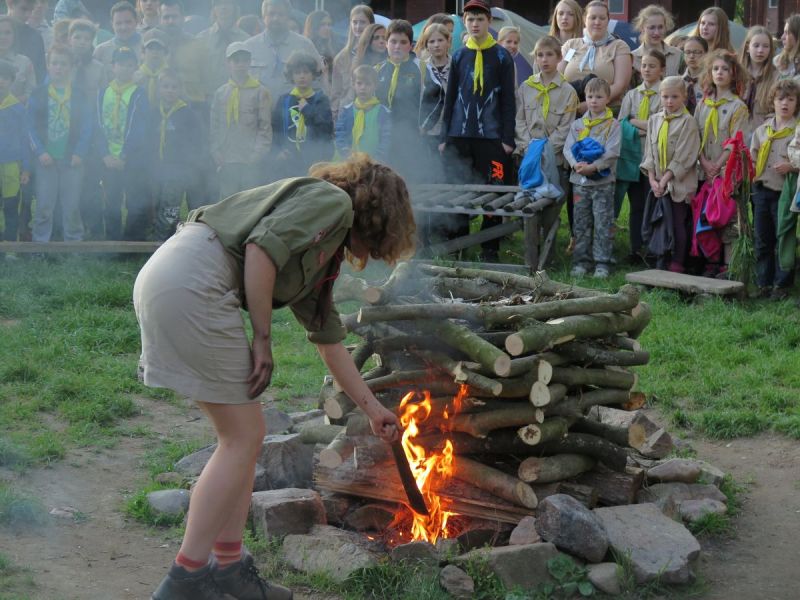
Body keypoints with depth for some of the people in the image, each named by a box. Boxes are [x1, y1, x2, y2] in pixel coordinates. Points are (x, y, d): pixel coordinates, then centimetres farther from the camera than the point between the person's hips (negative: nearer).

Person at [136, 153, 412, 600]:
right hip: (191, 281, -10)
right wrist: (263, 340, -7)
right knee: (243, 438, -2)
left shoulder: (321, 260, 29)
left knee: (243, 437, 15)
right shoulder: (333, 201, 2)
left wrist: (373, 408, 45)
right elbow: (262, 247, -14)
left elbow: (330, 341, 37)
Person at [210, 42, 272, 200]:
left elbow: (265, 127, -2)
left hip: (252, 163, -3)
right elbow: (215, 127, 13)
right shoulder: (221, 93, 12)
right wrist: (217, 154, 2)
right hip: (227, 162, 3)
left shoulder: (259, 92, 1)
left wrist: (257, 155, -11)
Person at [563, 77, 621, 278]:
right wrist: (576, 164, -16)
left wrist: (593, 167, -21)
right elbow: (568, 148, 3)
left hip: (603, 182, -4)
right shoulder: (577, 124, 10)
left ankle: (602, 262, 4)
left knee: (603, 224, -1)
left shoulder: (613, 124, -2)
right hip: (579, 181, 4)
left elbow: (612, 153, -12)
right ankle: (582, 260, 16)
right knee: (581, 223, 8)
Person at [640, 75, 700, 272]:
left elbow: (683, 158, -12)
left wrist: (665, 180, -14)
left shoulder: (687, 122, -7)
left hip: (680, 183, -5)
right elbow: (649, 152, 8)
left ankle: (677, 265, 3)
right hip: (658, 183, 5)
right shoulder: (654, 120, 9)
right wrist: (652, 179, -3)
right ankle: (662, 262, 16)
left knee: (679, 225, -2)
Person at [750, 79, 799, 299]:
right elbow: (751, 159, 18)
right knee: (762, 241, 9)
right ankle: (763, 283, 17)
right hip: (761, 190, 4)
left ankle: (782, 284, 8)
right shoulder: (761, 131, 12)